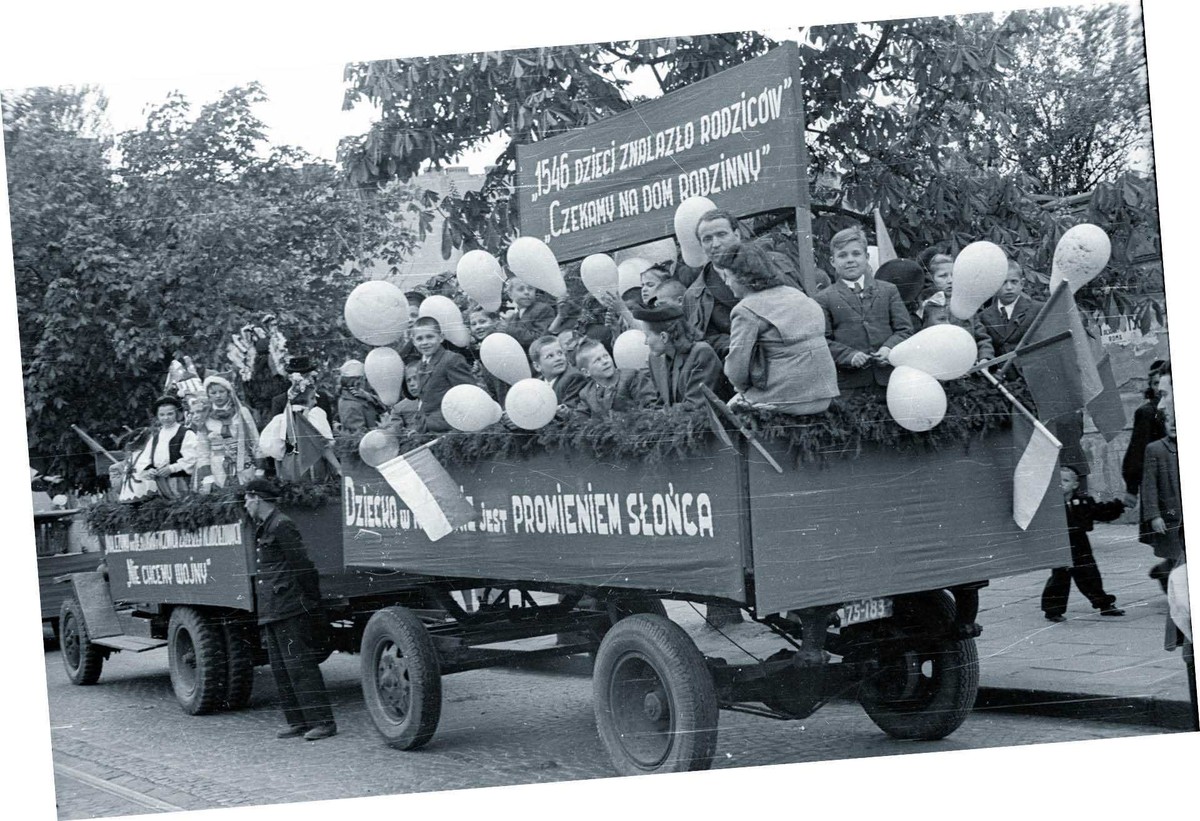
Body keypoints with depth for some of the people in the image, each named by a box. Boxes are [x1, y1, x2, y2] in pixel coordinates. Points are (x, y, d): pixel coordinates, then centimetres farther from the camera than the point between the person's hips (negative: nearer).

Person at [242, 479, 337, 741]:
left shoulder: (282, 526, -11)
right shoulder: (262, 529, 19)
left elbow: (303, 567, -13)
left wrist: (313, 603, -10)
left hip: (290, 611, -10)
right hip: (271, 612, 10)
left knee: (299, 665, -10)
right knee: (280, 669, 10)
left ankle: (323, 722, -8)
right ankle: (298, 722, 15)